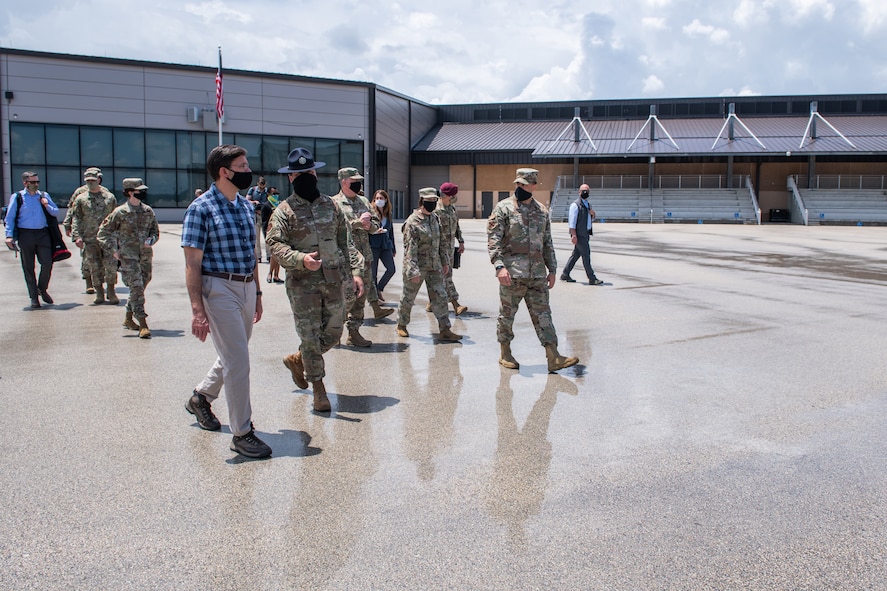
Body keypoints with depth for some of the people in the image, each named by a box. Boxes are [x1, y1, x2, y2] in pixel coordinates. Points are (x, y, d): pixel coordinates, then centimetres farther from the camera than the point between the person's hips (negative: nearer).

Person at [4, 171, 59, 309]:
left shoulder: (44, 196, 11)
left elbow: (56, 212, 14)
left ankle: (42, 289, 17)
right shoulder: (17, 197, 3)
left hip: (43, 233, 2)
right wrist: (9, 235, -6)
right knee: (28, 267, 3)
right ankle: (34, 297, 10)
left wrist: (47, 206, -6)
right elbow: (10, 217, 3)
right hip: (25, 234, -2)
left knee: (47, 263, -7)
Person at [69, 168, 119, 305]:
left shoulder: (109, 197, 9)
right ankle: (99, 293, 14)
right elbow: (76, 218, 4)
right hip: (90, 238, 0)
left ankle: (111, 292, 5)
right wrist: (77, 236, -7)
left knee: (111, 265, -7)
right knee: (95, 267, 3)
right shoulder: (80, 199, 7)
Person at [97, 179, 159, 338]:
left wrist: (151, 240, -4)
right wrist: (112, 251, -6)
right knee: (136, 287, -13)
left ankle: (128, 318, 31)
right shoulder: (120, 212, -4)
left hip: (146, 255, 5)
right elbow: (103, 233, 2)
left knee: (140, 287, 12)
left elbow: (155, 231, 18)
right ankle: (143, 325, -15)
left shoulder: (148, 211, 9)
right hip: (128, 256, -5)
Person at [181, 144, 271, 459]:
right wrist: (197, 310, -18)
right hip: (219, 288, -8)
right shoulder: (201, 208, -11)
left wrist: (257, 293, 19)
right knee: (238, 360, -7)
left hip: (247, 287, 8)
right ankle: (242, 433, 4)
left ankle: (201, 397, 44)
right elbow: (193, 264, -13)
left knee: (234, 355, 19)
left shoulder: (246, 206, 11)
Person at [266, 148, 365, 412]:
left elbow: (346, 242, 13)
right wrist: (301, 259, -30)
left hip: (334, 280, 5)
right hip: (302, 283, -4)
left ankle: (297, 360, 36)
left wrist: (356, 271, 4)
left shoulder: (332, 207, 11)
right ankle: (318, 388, 14)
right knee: (310, 337, 0)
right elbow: (275, 244, -13)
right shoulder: (284, 211, -3)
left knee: (333, 333, 11)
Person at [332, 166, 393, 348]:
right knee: (349, 295, -9)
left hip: (364, 256, 7)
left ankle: (354, 332, 17)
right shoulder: (334, 203, -5)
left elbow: (376, 224, 16)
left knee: (362, 295, 9)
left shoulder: (364, 201, 16)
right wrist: (358, 223, -17)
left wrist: (369, 225, -7)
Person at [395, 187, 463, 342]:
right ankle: (401, 325, 27)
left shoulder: (435, 218, 8)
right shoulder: (412, 222, -16)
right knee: (408, 297, 8)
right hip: (418, 266, -6)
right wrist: (413, 271, -24)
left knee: (440, 297, 1)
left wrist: (445, 261, 15)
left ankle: (445, 330, 3)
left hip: (434, 266, 6)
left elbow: (441, 241, 17)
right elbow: (410, 248, -20)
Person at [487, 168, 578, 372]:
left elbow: (547, 243, 18)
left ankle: (554, 358, 2)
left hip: (537, 274, 4)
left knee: (542, 314, 3)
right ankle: (505, 354, 20)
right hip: (512, 273, -4)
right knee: (507, 314, 5)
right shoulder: (503, 208, -2)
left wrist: (552, 269, 13)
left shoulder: (542, 211, 12)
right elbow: (493, 240, -9)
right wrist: (499, 266, -20)